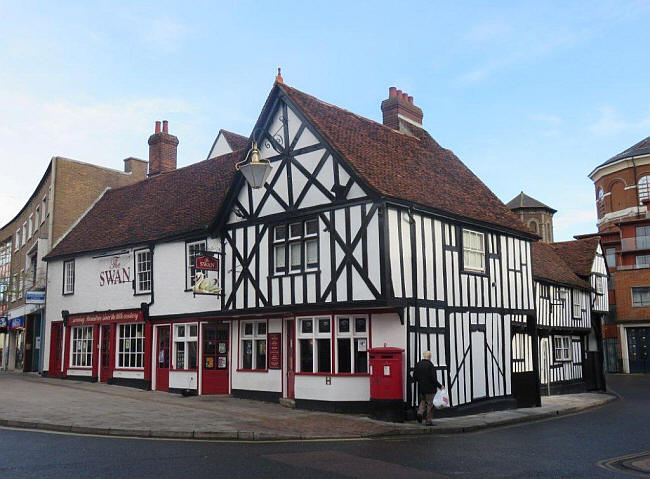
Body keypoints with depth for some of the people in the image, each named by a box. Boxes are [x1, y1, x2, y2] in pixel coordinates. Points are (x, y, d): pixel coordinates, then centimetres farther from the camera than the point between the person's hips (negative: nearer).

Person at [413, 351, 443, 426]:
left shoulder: (418, 364, 3)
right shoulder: (430, 365, -17)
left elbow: (414, 377, 8)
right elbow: (433, 378, -20)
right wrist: (439, 386, -10)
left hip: (421, 388, 6)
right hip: (430, 388, -6)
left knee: (422, 401, 22)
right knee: (429, 404, 3)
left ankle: (420, 412, 0)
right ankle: (429, 421, 7)